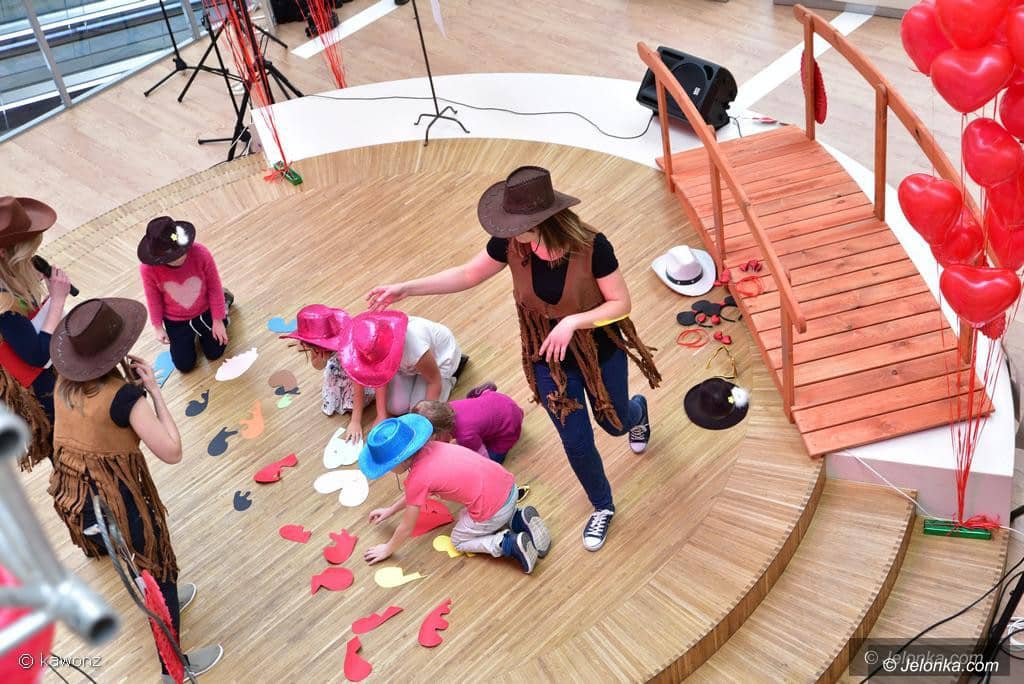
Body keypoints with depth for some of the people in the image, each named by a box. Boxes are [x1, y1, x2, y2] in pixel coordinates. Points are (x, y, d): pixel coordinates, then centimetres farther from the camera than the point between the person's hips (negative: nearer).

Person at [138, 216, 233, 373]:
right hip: (175, 320, 1)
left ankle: (224, 301, 37)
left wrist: (218, 320, -10)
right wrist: (158, 327, -1)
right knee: (185, 366, 8)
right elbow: (154, 299, -12)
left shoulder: (201, 254, -34)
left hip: (204, 311, -1)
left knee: (215, 353, 17)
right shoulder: (148, 268, -31)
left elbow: (214, 286, -18)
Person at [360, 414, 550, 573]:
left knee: (459, 541, 20)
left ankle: (510, 544, -1)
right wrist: (390, 510, 32)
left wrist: (387, 549, 16)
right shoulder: (428, 448, 6)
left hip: (492, 511, -7)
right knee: (464, 517, 34)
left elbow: (406, 529, -1)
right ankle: (520, 520, 15)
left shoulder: (417, 478, -15)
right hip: (508, 484, 8)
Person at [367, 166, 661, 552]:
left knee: (615, 424, 24)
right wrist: (406, 288, -13)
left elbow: (621, 303, -21)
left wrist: (573, 321, -35)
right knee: (577, 443, 12)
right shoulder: (511, 244, -21)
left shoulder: (591, 247, -31)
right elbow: (466, 275, -6)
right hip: (549, 359, 2)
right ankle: (602, 507, 42)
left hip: (601, 353, -2)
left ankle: (638, 411, 66)